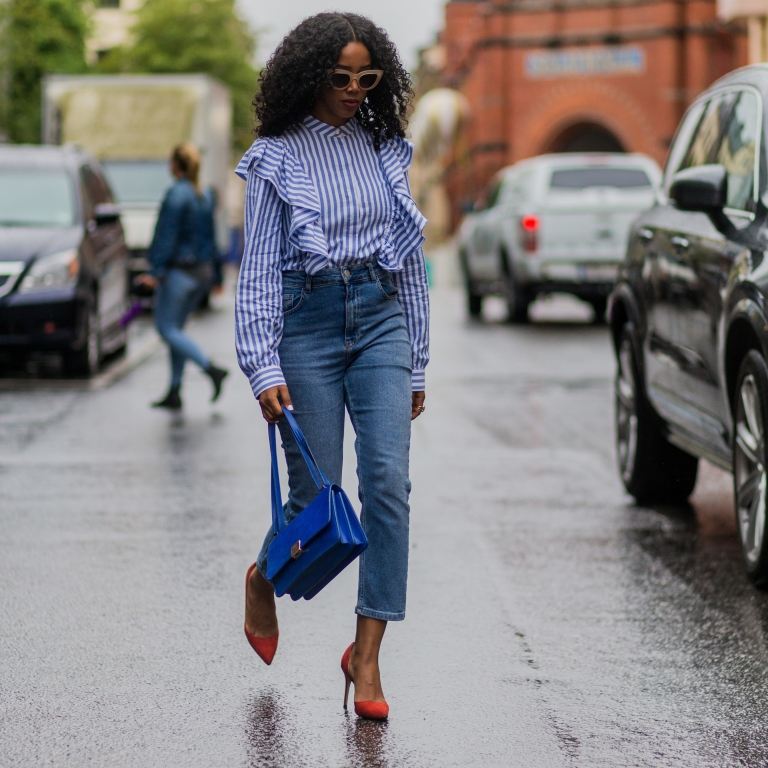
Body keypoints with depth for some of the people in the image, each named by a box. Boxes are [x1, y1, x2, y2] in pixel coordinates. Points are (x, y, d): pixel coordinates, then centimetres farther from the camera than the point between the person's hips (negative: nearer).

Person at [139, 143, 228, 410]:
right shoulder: (203, 198, 10)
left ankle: (212, 369, -18)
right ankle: (174, 393, 13)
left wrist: (155, 271, -17)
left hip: (179, 271, -8)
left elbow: (166, 236, -18)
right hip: (200, 270, 8)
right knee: (175, 328, 14)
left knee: (166, 327, -3)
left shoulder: (177, 194, -15)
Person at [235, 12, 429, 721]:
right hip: (307, 323, -3)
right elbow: (258, 266, -3)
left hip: (381, 319, 3)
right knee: (317, 495, 0)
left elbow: (411, 259, 14)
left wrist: (416, 365, 13)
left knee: (388, 483, -11)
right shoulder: (276, 156, 0)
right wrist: (263, 368, -12)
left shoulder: (387, 149, 10)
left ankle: (367, 654, -6)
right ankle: (265, 578, 35)